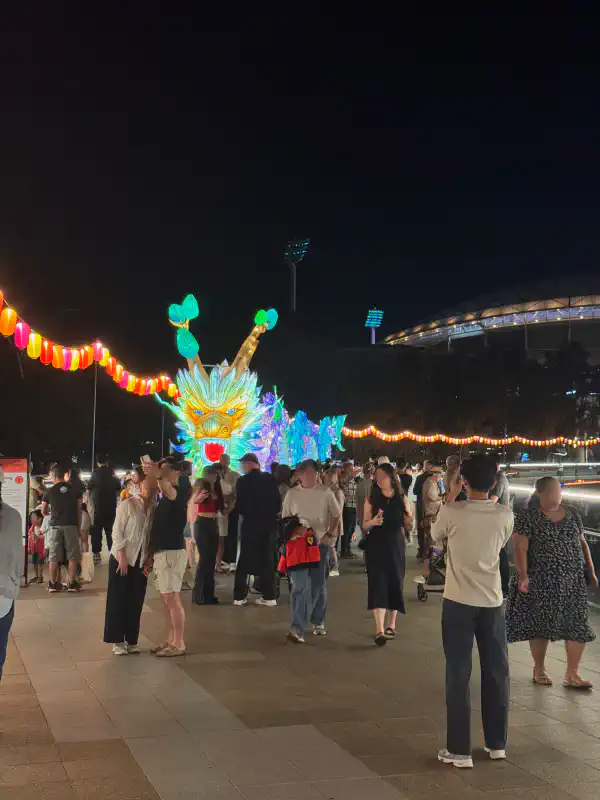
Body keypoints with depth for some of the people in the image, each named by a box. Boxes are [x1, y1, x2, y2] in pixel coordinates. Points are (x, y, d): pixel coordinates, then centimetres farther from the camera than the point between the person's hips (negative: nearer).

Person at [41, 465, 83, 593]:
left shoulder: (49, 492, 3)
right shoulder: (75, 490, 5)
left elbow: (44, 512, 14)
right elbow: (79, 511, 6)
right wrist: (79, 526, 13)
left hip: (56, 526, 0)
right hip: (71, 525, 0)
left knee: (54, 556, 5)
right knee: (72, 555, 4)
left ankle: (53, 584, 6)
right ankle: (72, 583, 2)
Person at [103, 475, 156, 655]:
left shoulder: (155, 508, 3)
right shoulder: (127, 504, -9)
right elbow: (117, 532, -11)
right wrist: (122, 557, -16)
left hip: (141, 561, 4)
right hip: (122, 558, -4)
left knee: (136, 601, 7)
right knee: (118, 600, 2)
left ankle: (131, 640, 16)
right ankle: (117, 640, 9)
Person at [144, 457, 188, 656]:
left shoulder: (180, 493, -11)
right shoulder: (164, 498, 18)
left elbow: (170, 492, -37)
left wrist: (158, 476, -56)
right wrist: (151, 555, 17)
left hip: (172, 552, -9)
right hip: (161, 553, 9)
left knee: (173, 599, -7)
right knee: (166, 599, 13)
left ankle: (179, 644, -1)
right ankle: (170, 640, 20)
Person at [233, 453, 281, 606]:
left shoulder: (243, 481, -10)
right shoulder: (270, 478, 0)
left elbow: (239, 505, -10)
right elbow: (278, 502, 1)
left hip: (251, 524, -3)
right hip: (269, 523, 3)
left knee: (245, 560, 7)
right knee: (267, 560, 10)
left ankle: (239, 596, 7)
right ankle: (269, 596, 9)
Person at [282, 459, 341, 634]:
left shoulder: (325, 492, -1)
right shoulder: (292, 494, 2)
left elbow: (336, 516, 6)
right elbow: (285, 519, 8)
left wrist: (328, 534, -5)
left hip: (320, 543, -1)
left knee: (319, 584, 1)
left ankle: (318, 622, 12)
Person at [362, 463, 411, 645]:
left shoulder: (402, 498, 1)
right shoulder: (371, 499, -2)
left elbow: (406, 523, 8)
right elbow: (364, 526, -1)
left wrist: (410, 518, -13)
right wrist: (372, 522, -22)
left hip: (396, 546, 2)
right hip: (376, 546, -2)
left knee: (395, 583, 8)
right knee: (378, 584, -10)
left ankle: (391, 624, 24)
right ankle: (379, 630, -14)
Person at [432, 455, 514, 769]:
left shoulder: (452, 512, -13)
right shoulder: (505, 515, -6)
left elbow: (435, 536, 8)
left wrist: (450, 499, 14)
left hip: (459, 602, -2)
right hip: (492, 602, 3)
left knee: (458, 674, 3)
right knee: (496, 671, 15)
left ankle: (459, 750, 6)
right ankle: (496, 743, 25)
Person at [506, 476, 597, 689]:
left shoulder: (572, 514, 8)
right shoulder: (528, 516, -8)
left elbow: (582, 544, 14)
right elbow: (520, 547, -13)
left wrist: (591, 571, 10)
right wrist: (523, 575, -22)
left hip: (573, 581, 4)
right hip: (541, 581, -4)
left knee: (577, 626, 2)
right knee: (540, 625, 6)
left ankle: (572, 673, 12)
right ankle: (539, 669, 24)